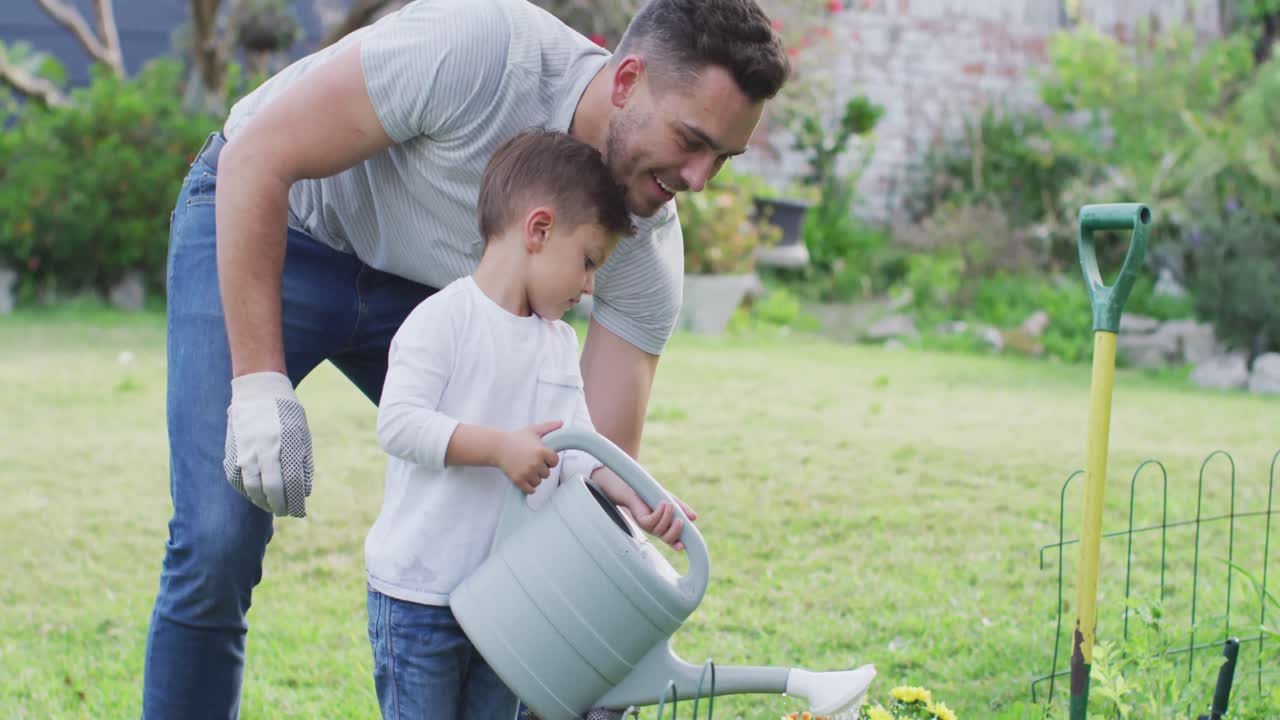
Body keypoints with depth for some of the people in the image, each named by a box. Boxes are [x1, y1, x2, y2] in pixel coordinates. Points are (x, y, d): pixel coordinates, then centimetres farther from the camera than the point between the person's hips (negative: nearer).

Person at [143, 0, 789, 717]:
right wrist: (259, 384, -32)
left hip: (416, 286, 5)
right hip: (261, 226, -5)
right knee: (218, 543, -19)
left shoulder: (650, 245, -19)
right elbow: (256, 159, -28)